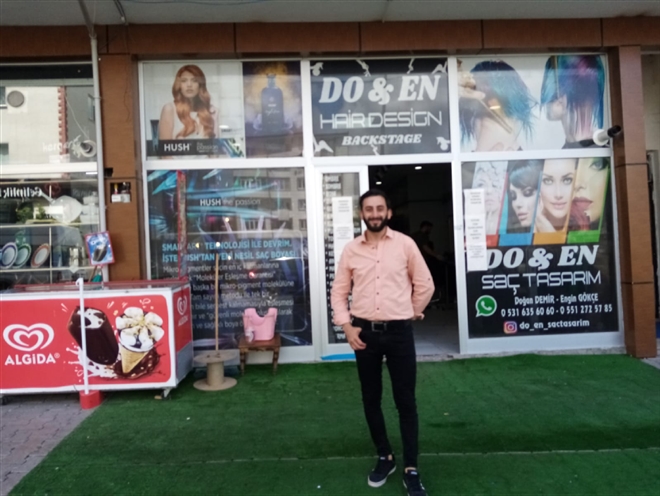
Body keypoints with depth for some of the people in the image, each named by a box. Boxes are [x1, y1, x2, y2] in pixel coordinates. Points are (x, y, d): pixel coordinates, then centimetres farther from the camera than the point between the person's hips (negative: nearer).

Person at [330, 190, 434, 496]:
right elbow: (339, 291, 7)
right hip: (365, 333, 2)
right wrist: (346, 326, -3)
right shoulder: (351, 249, 3)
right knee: (371, 399, 12)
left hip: (399, 332, -2)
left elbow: (425, 285, 5)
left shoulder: (405, 244, -2)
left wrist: (410, 314, 10)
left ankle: (411, 470, 18)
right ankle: (384, 458, 32)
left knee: (406, 401, 5)